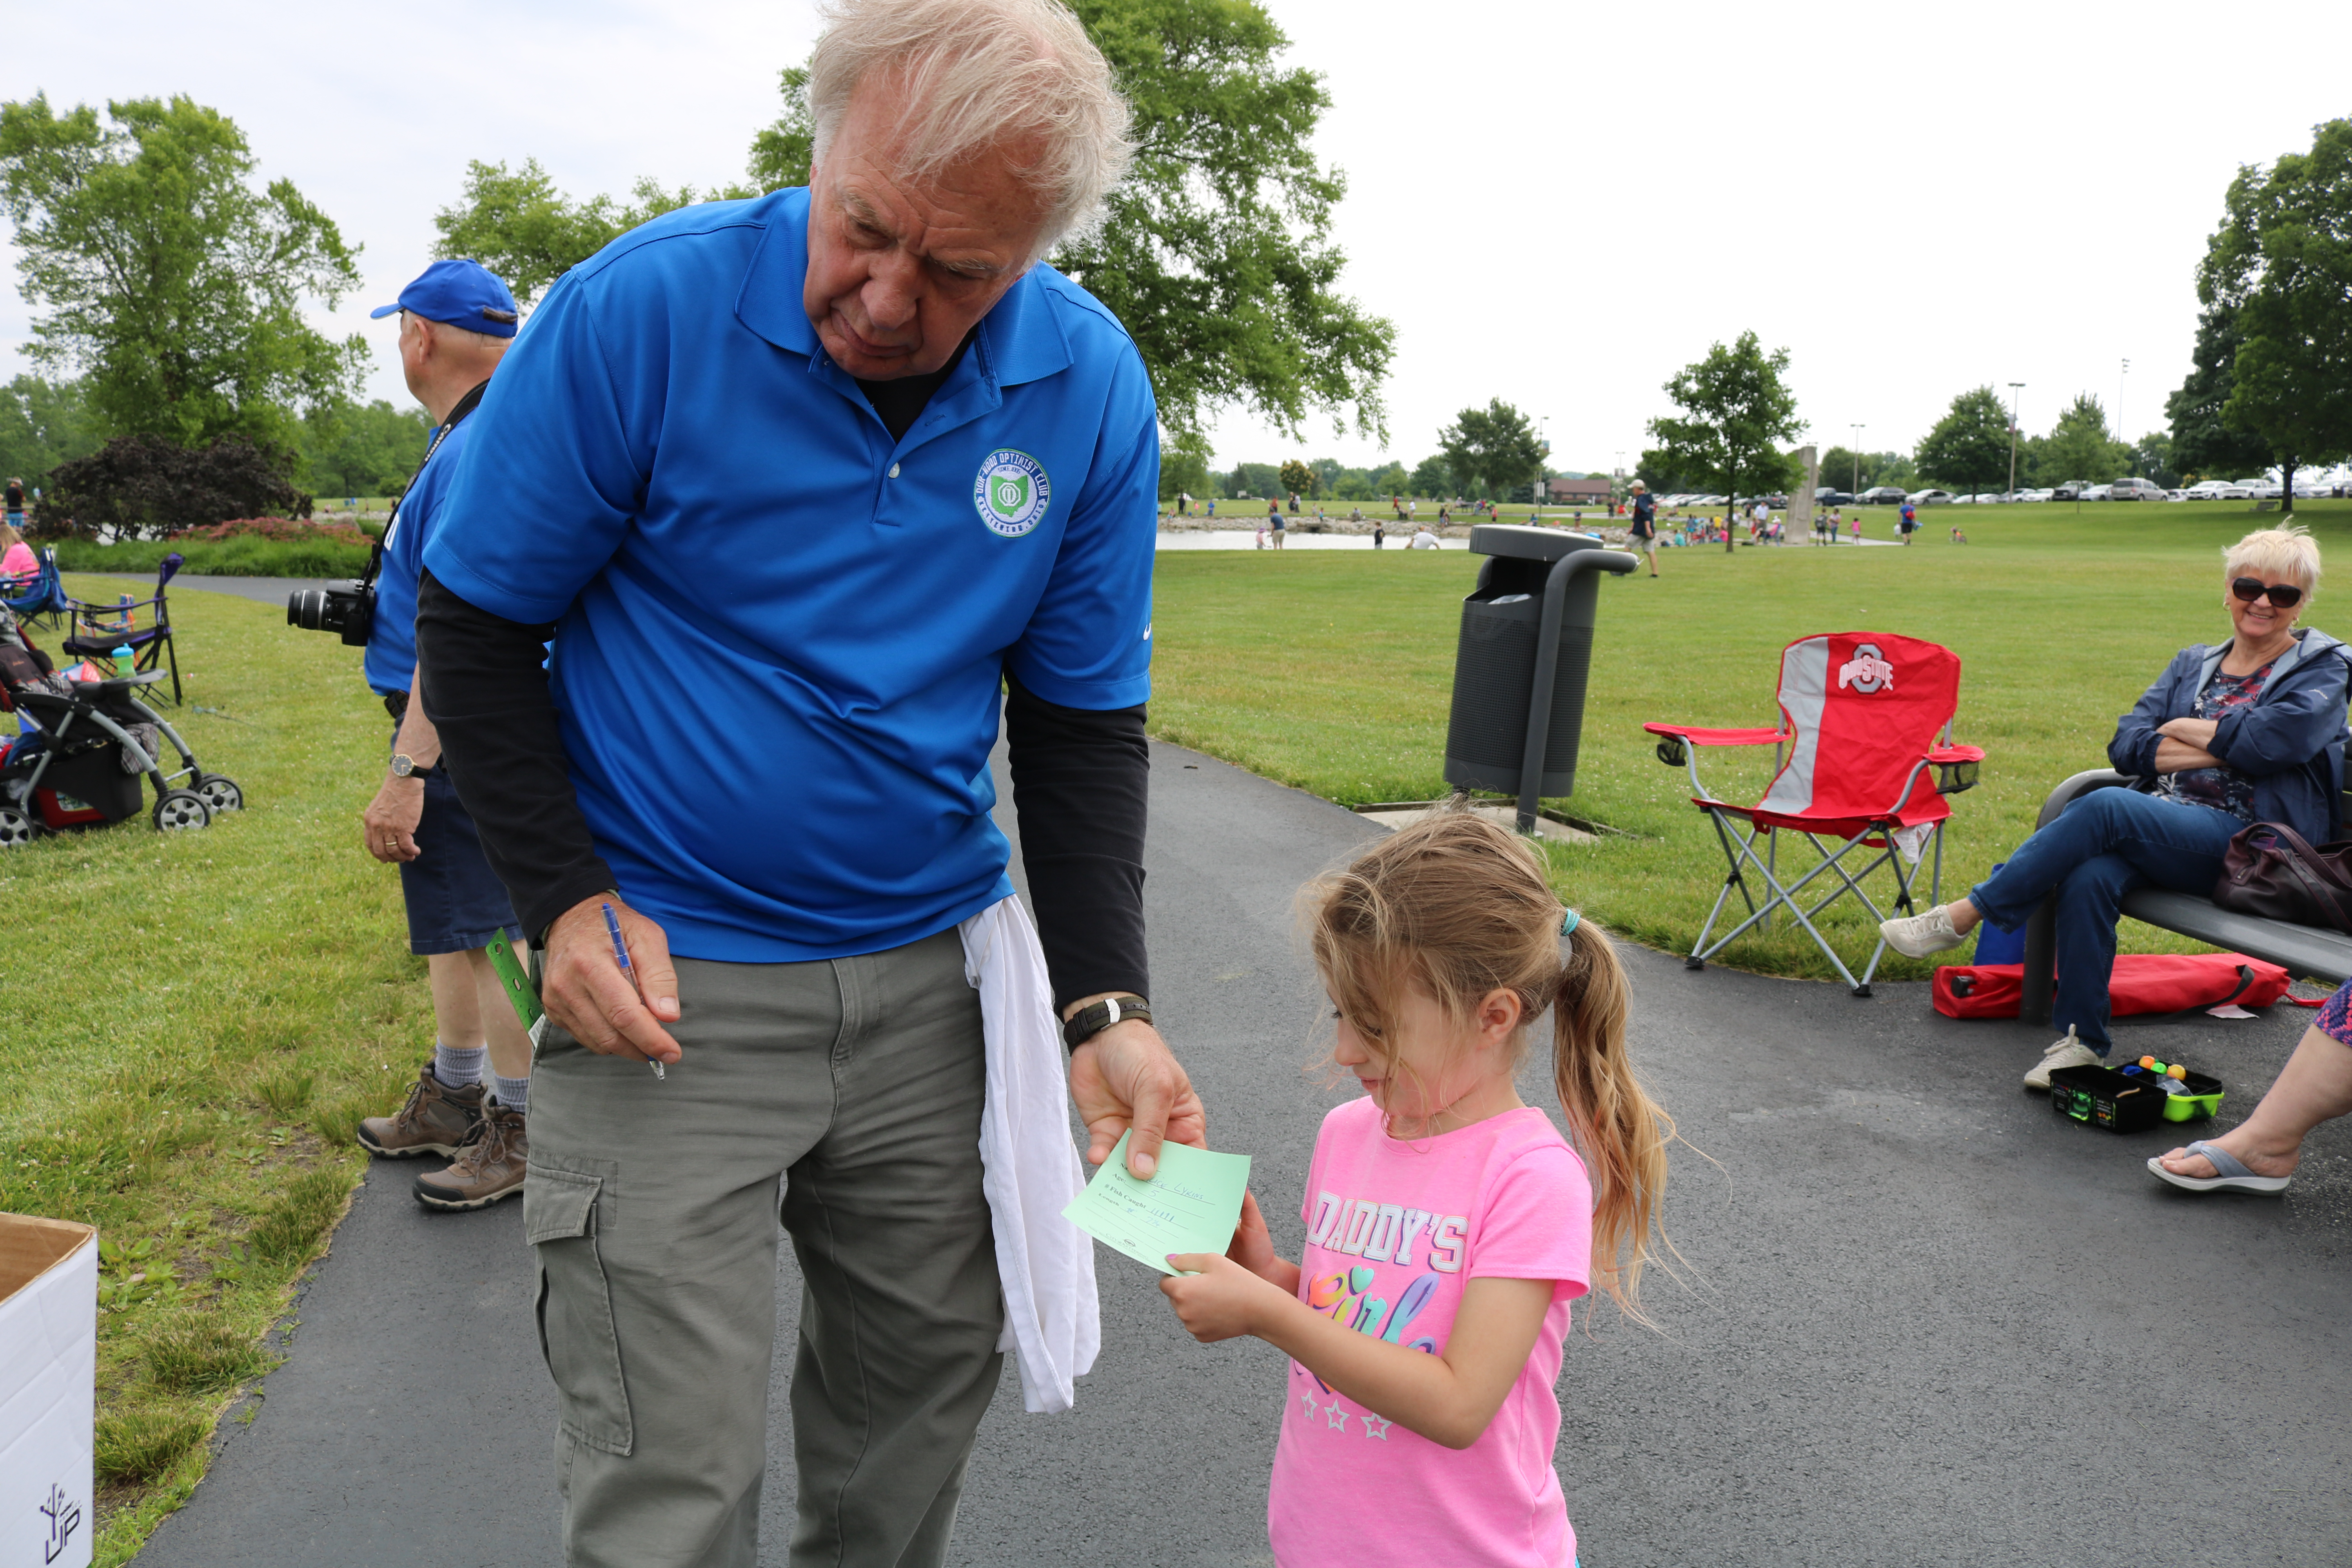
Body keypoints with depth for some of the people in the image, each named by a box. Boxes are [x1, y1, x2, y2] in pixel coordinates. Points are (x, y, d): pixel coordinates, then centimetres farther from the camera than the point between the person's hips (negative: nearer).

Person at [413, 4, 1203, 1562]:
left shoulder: (1093, 392, -6)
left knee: (929, 1390, 17)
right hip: (665, 976, -3)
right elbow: (475, 629, -4)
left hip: (932, 970, 4)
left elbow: (1084, 720, 1)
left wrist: (1107, 1004, -10)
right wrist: (568, 900, -15)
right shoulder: (641, 309, -15)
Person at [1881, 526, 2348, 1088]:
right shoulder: (2194, 663, 21)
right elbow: (2127, 746, 6)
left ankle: (1964, 915, -25)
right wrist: (2221, 746, -5)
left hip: (2248, 844, -4)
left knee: (2106, 806, -33)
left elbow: (2269, 741, -14)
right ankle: (2081, 1042, -22)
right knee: (2090, 878, -32)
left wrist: (2184, 729, 0)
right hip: (2159, 825, 4)